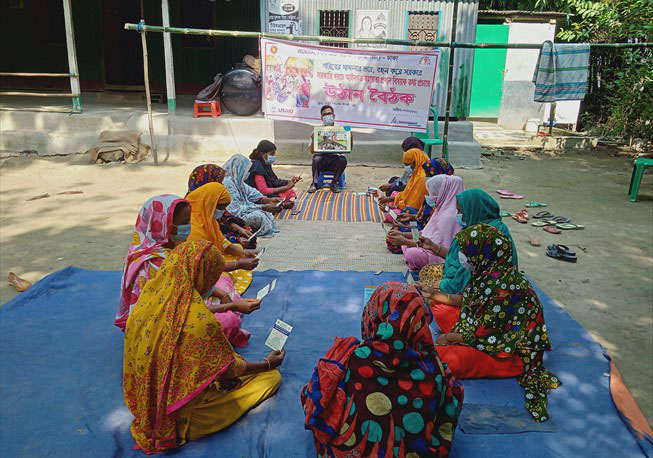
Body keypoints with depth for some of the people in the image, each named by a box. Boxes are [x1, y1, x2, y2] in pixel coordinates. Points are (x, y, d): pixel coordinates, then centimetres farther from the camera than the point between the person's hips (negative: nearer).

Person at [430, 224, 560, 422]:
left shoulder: (504, 285, -28)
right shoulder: (487, 272, -3)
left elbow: (483, 333, -22)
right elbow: (469, 301, 13)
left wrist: (449, 337, -11)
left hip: (513, 352, -9)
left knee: (452, 361, -28)